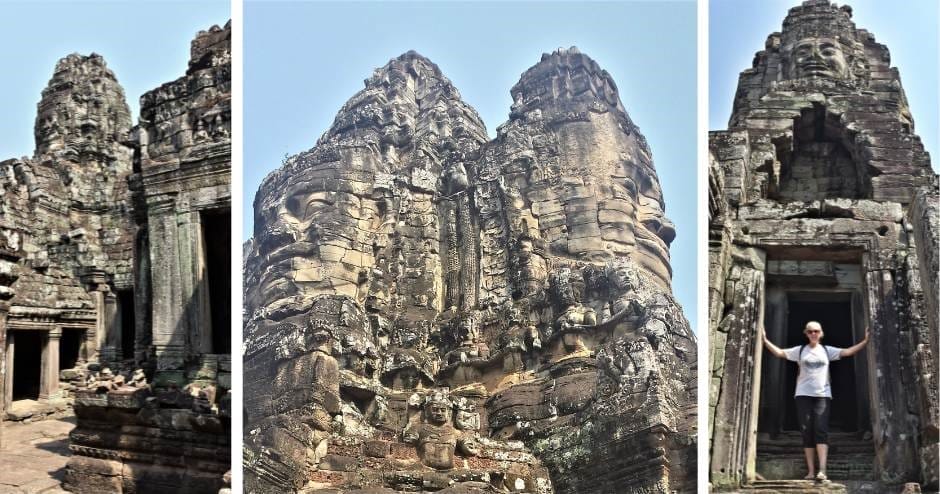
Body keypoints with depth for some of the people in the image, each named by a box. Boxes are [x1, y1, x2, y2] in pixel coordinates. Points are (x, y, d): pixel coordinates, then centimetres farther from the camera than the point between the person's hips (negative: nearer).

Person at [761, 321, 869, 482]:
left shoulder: (827, 351, 10)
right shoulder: (800, 351, 7)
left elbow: (847, 352, 4)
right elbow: (780, 352, 0)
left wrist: (865, 341, -5)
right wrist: (765, 340, -12)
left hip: (822, 395, 0)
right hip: (803, 395, 0)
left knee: (821, 431, -11)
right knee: (807, 432, 1)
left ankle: (822, 470, -19)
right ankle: (811, 471, 4)